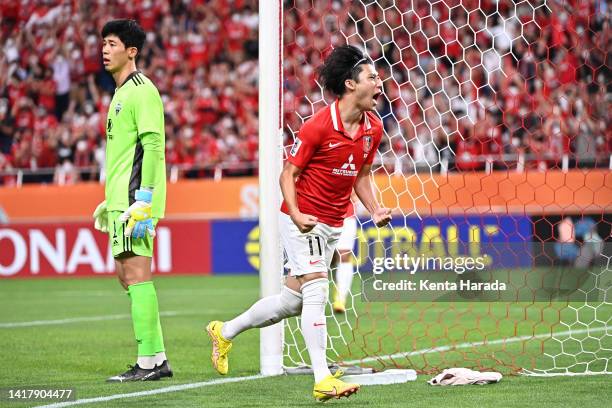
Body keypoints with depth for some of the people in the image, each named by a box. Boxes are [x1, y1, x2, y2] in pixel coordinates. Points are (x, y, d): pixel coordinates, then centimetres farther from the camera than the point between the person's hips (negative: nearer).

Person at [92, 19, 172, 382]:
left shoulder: (141, 90, -10)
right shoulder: (121, 93, 20)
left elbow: (153, 146, -18)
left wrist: (143, 201, -23)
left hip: (135, 199, -10)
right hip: (120, 200, 10)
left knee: (136, 274, -11)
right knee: (127, 274, 11)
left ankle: (148, 362, -10)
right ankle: (158, 359, 14)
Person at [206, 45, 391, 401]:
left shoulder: (373, 128, 2)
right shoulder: (318, 126, -19)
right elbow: (288, 174, -12)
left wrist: (375, 209, 0)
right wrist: (296, 214, -26)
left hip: (333, 225, 7)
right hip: (303, 220, -7)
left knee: (292, 301, 12)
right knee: (317, 290, -18)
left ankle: (225, 332, 32)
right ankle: (323, 380, -18)